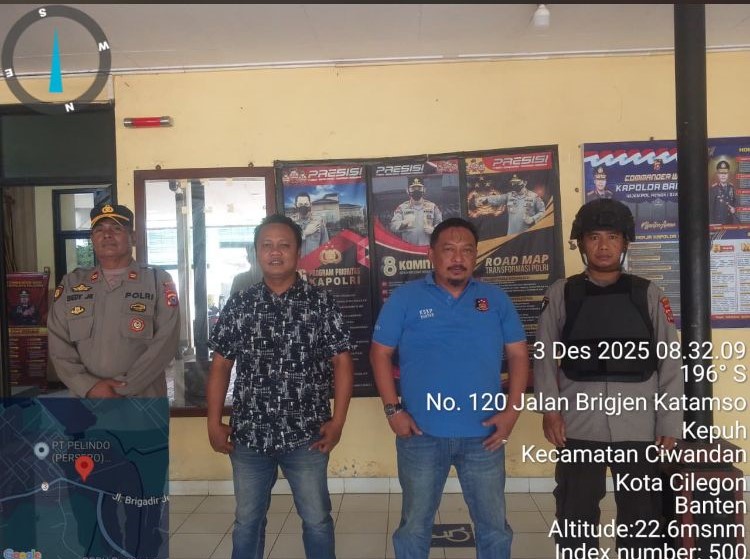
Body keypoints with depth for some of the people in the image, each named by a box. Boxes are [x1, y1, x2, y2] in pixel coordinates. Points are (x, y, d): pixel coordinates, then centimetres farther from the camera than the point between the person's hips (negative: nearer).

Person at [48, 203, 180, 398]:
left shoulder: (159, 281, -2)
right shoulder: (70, 284, 7)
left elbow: (165, 342, -11)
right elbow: (59, 346, 2)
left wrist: (123, 388, -16)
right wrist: (90, 386, -11)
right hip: (88, 399, 2)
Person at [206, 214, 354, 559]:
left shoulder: (321, 303, -3)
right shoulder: (238, 305, 2)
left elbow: (342, 363, -3)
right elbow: (220, 366, 6)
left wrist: (337, 421, -9)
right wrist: (214, 423, 1)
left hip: (306, 435, -2)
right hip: (248, 435, 2)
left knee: (317, 520, 12)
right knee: (247, 521, 18)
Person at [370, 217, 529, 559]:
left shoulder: (496, 299, 3)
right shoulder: (405, 298, -3)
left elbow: (518, 355, 5)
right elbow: (380, 354, -1)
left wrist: (512, 410, -6)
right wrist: (393, 410, -9)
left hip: (484, 434, 2)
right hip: (421, 434, -1)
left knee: (494, 526, 16)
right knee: (414, 525, 15)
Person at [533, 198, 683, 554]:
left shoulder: (649, 295, 3)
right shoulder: (560, 295, 3)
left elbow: (669, 364, 3)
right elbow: (545, 355, 2)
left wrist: (670, 425, -1)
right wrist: (550, 408, -9)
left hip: (639, 427, 0)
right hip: (578, 426, 0)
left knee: (642, 516, 13)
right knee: (575, 515, 13)